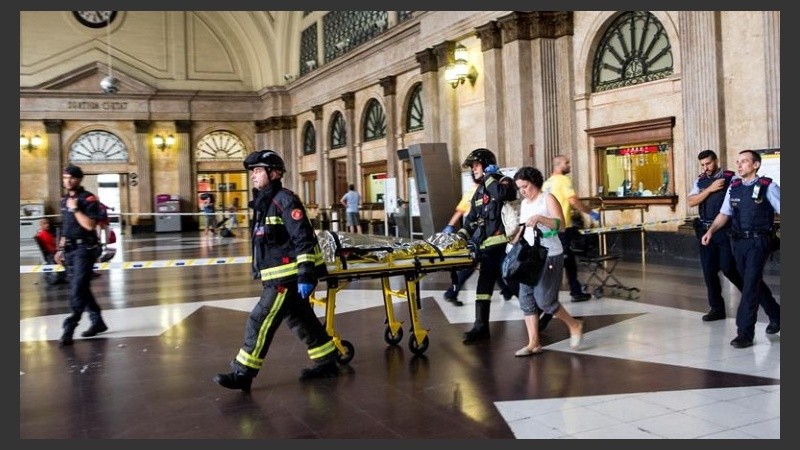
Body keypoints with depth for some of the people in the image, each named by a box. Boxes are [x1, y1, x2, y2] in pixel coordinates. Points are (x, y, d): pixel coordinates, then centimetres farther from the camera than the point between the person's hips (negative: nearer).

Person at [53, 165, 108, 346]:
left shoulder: (88, 199, -9)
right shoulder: (65, 200, 14)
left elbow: (90, 225, -19)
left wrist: (75, 209, -18)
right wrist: (61, 249, 19)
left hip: (85, 248, -8)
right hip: (70, 249, 8)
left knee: (77, 290, -11)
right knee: (81, 289, 13)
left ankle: (69, 329, -11)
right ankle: (97, 321, 24)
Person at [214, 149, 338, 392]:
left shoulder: (285, 200, -14)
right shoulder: (262, 203, 15)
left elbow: (304, 239, -20)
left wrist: (305, 276, -24)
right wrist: (260, 272, 26)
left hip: (290, 276, -10)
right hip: (279, 277, 10)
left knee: (261, 321, -7)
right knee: (300, 319, 15)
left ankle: (243, 374, 0)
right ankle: (326, 362, 26)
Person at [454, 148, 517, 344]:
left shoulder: (504, 182, -3)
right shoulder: (479, 191, 20)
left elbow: (500, 194, -28)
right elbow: (472, 217, 22)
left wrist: (489, 177, -13)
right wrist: (462, 234, 6)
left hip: (502, 245, -8)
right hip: (486, 246, 8)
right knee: (484, 285, 6)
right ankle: (481, 326, 10)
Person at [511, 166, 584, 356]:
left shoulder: (548, 198, -6)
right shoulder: (524, 204, 15)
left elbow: (562, 225, -16)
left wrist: (541, 218, -29)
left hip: (549, 256, -7)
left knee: (544, 300, -9)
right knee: (526, 300, 1)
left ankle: (574, 325, 15)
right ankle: (533, 343, 7)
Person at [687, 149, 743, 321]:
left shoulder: (731, 178, -5)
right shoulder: (700, 181, 10)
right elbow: (691, 202, -1)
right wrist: (710, 189, -11)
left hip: (725, 231, -5)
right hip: (705, 231, 5)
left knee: (728, 268, -6)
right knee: (709, 271, 7)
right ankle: (716, 308, 19)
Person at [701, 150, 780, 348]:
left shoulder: (768, 187, -6)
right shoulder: (733, 187, 9)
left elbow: (780, 209, -7)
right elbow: (724, 214, 10)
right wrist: (710, 231, -5)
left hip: (758, 242, -6)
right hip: (738, 242, 6)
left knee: (750, 285, -10)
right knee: (754, 282, 18)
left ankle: (745, 333, -6)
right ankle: (776, 316, 41)